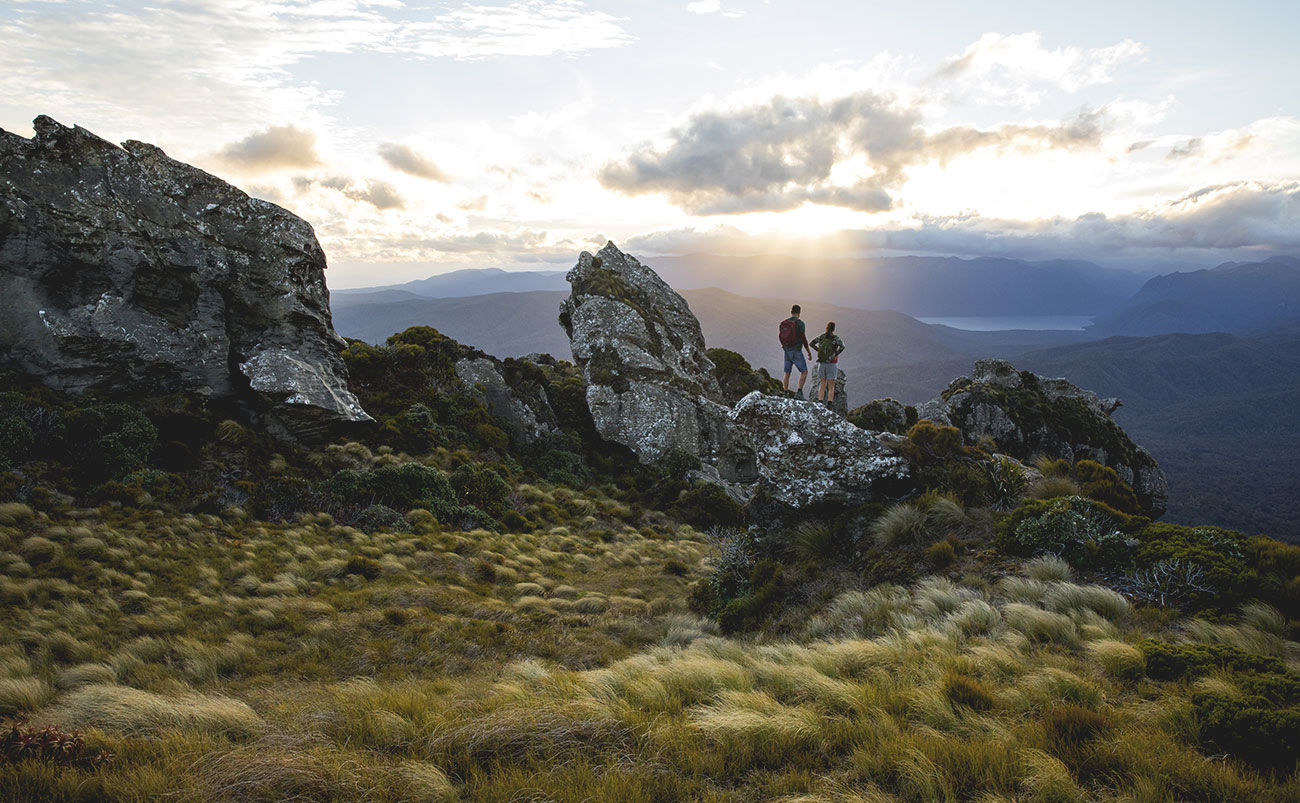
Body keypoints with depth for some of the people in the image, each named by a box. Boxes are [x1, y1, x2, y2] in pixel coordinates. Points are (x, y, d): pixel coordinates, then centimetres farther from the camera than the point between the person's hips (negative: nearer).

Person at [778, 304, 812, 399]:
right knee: (804, 372, 0)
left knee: (787, 373, 13)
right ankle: (799, 393, -12)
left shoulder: (783, 323, 8)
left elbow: (781, 337, 15)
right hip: (796, 352, -6)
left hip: (787, 351, 6)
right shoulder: (799, 323, -11)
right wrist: (809, 352, -2)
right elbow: (803, 339, -12)